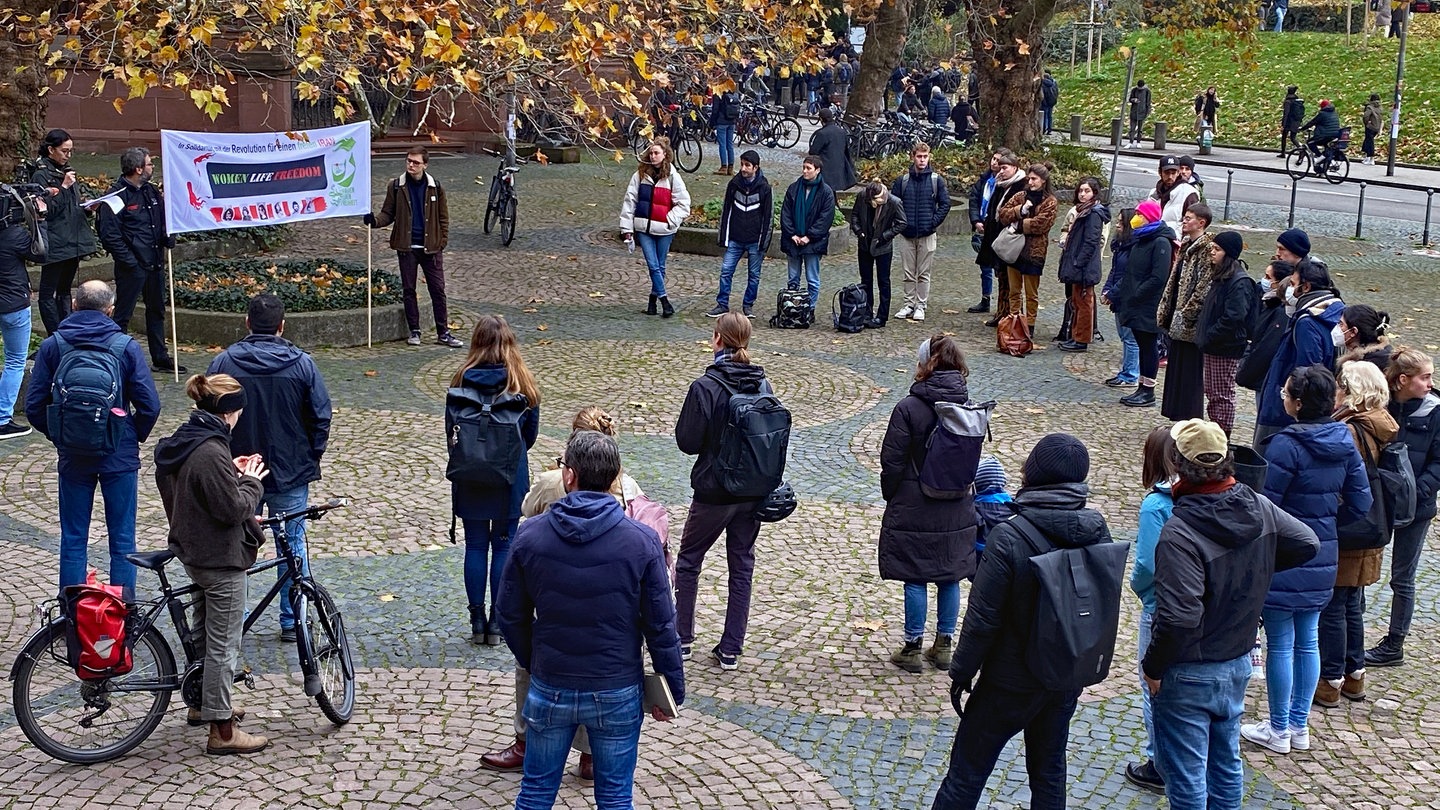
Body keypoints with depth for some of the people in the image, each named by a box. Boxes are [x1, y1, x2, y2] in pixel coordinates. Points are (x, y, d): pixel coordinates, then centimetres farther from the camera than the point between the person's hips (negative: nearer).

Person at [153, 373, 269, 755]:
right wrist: (251, 480, -8)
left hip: (192, 549, 10)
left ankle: (203, 701, 42)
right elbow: (232, 508, -24)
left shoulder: (181, 442, 4)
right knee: (224, 644, -2)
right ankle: (222, 731, 5)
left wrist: (232, 471, 6)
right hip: (220, 559, -10)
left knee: (204, 631, 25)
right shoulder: (211, 453, -26)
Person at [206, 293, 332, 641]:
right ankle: (292, 621, 14)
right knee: (292, 545, 10)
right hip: (291, 473, 0)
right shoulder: (301, 364, -6)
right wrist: (311, 459, 10)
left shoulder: (224, 362, -6)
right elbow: (321, 417, -3)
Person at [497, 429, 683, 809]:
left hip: (549, 691, 1)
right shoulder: (641, 540, -14)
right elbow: (661, 625, -10)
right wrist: (672, 689, 3)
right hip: (618, 693, -1)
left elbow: (511, 616, -1)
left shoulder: (530, 535, -10)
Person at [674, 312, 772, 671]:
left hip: (713, 493, -4)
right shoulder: (763, 385, -3)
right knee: (742, 566, 13)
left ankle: (682, 640, 20)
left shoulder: (705, 386, -18)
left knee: (688, 560, 15)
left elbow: (688, 442, -15)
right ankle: (731, 650, 17)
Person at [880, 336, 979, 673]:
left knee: (915, 578, 4)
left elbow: (892, 461, -12)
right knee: (950, 576, 14)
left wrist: (890, 495, 4)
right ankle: (944, 645, 23)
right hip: (958, 510, 5)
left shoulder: (909, 408, -17)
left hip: (915, 509, -5)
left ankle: (914, 647, 11)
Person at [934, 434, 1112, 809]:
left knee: (966, 771, 7)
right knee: (1049, 770, 20)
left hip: (1010, 682, -5)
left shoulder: (1008, 539, -24)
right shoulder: (1097, 532, -7)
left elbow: (982, 619, -19)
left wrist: (961, 672, -7)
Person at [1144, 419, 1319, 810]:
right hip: (1239, 663, 7)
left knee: (1186, 777, 7)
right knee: (1227, 763, 23)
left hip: (1189, 675, -7)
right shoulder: (1259, 508, -8)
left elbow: (1178, 617, -32)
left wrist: (1153, 667, -17)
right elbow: (1307, 544, 8)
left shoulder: (1180, 531, -29)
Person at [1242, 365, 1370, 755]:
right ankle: (1300, 726, 27)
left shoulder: (1286, 446, -22)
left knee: (1280, 644, 4)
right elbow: (1360, 503, 5)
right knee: (1308, 641, 17)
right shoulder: (1344, 443, 0)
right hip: (1322, 560, 7)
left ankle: (1279, 731, 15)